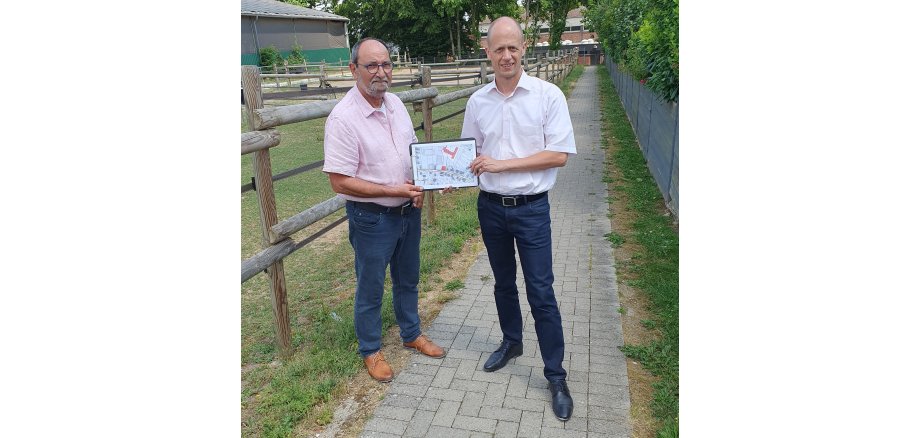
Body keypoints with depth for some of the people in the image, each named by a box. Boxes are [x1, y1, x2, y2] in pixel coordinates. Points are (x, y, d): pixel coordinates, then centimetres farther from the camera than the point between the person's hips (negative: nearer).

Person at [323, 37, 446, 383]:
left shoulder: (396, 104, 1)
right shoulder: (343, 118, -21)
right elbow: (340, 182, -22)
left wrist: (418, 185, -4)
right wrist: (393, 191, -22)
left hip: (409, 211, 7)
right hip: (372, 218, -6)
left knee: (407, 278, 22)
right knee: (370, 288, 11)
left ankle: (411, 334, 44)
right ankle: (370, 351, 32)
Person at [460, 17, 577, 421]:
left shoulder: (548, 95, -9)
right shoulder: (477, 101, 3)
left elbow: (559, 155, -14)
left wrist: (502, 163, -18)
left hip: (531, 208, -4)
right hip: (490, 206, 4)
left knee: (540, 292, 0)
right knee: (504, 283, 19)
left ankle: (555, 376, 13)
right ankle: (512, 342, 42)